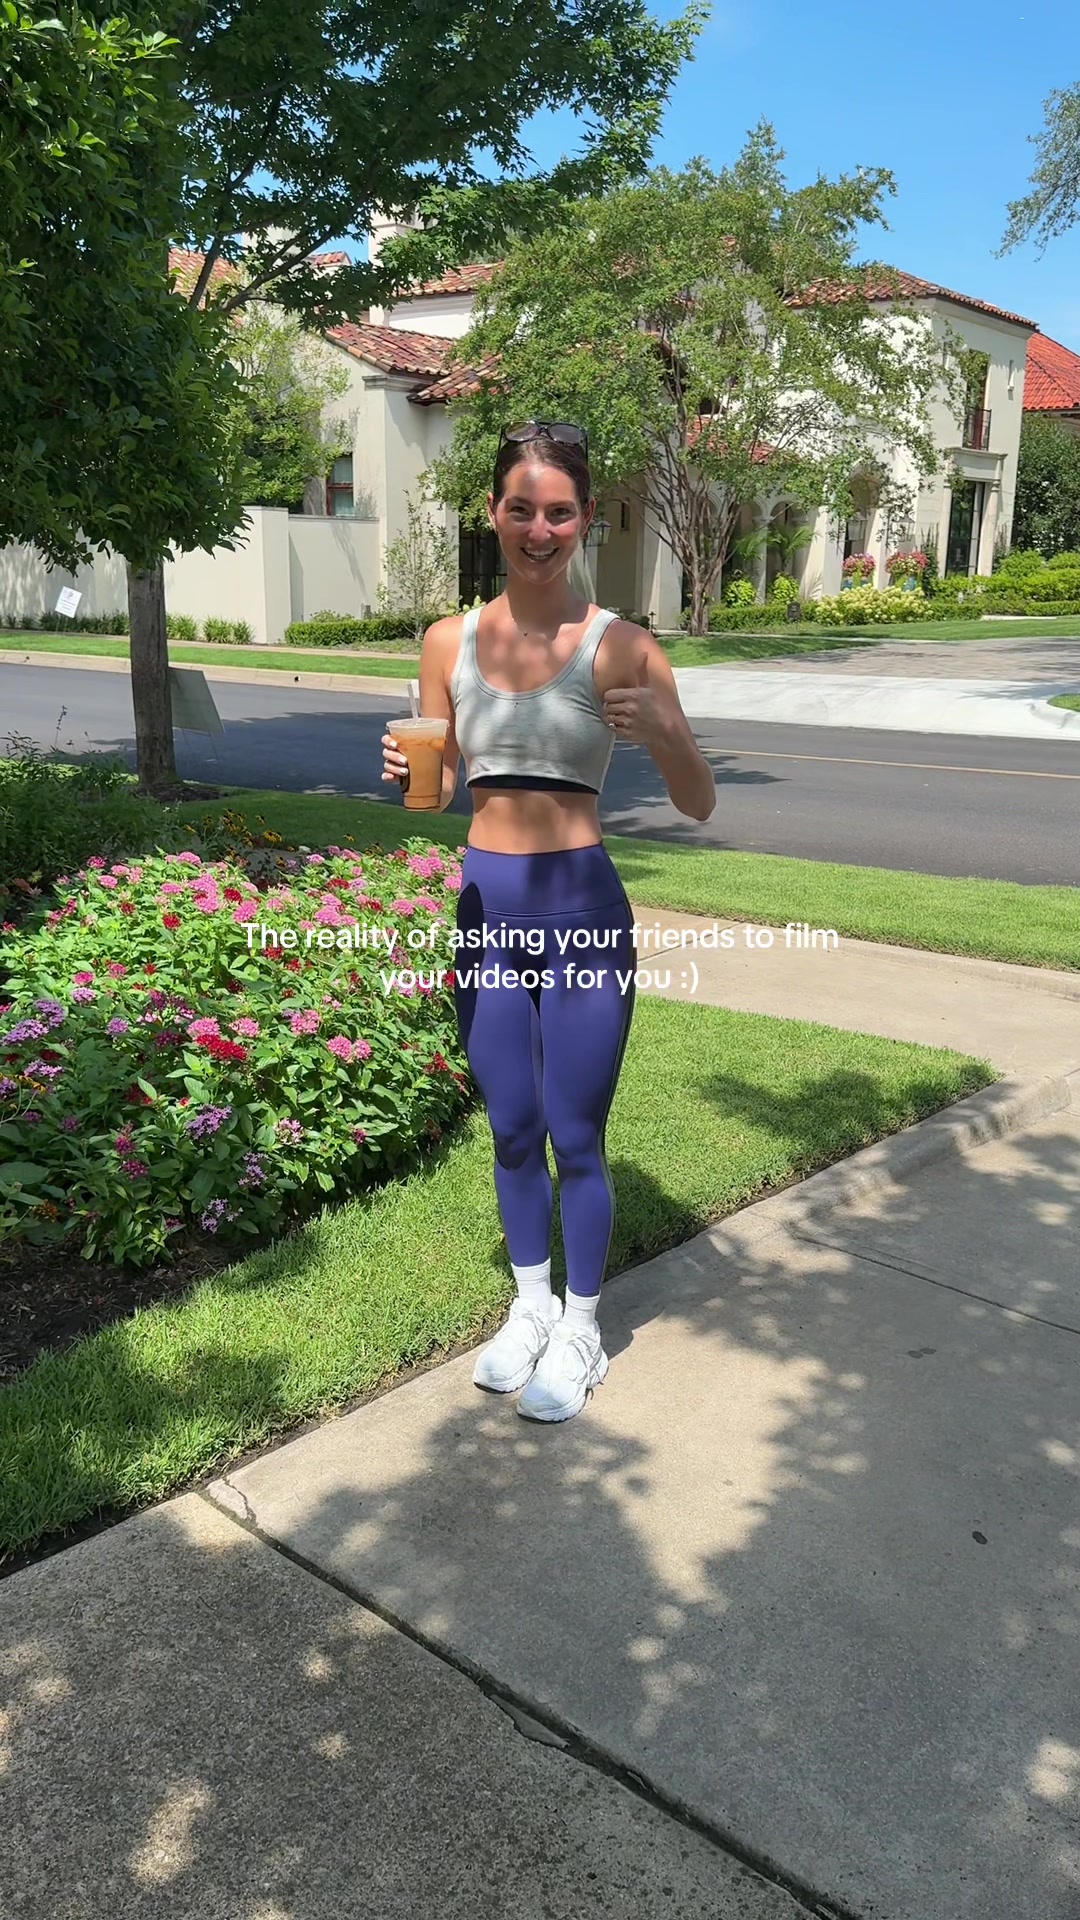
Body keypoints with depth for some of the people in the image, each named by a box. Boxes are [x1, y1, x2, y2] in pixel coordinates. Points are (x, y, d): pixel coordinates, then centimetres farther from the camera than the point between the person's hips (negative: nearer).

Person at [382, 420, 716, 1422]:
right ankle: (530, 1305, 39)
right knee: (511, 1131, 17)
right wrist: (405, 773, -11)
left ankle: (580, 1330, 30)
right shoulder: (450, 642, 3)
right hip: (484, 906, 4)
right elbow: (438, 788, 12)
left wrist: (662, 732, -26)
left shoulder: (621, 647, -7)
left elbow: (699, 804, -6)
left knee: (575, 1137, 7)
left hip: (581, 908, -4)